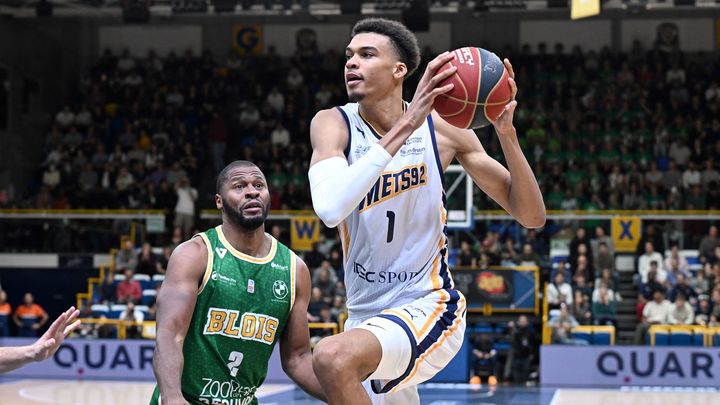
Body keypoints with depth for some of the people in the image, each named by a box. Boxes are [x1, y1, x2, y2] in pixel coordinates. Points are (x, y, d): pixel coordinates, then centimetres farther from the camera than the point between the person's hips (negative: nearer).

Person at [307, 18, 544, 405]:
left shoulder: (441, 128, -8)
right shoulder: (334, 124, -9)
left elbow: (532, 216, -5)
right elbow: (330, 208, -32)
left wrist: (506, 132, -19)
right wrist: (404, 126, -35)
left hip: (427, 307, -3)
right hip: (365, 315, 4)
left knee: (333, 357, -32)